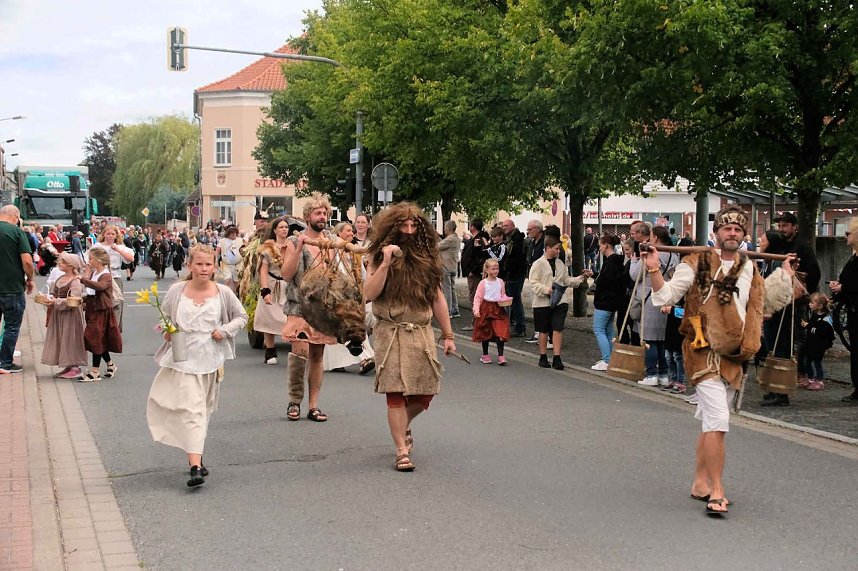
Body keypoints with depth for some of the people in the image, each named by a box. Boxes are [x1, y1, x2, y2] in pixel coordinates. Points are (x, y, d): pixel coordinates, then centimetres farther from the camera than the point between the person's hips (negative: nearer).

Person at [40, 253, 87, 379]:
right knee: (61, 339, 10)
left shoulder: (76, 281, -14)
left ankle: (75, 367, 3)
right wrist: (49, 298, -4)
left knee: (70, 339, -4)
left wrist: (56, 301, -25)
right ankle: (68, 366, 18)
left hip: (71, 315, -9)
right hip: (58, 314, 9)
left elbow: (73, 300, -22)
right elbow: (53, 292, 18)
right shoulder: (60, 279, 12)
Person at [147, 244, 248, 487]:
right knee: (191, 408, -13)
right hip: (183, 358, -2)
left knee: (204, 409, 14)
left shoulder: (223, 292, -1)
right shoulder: (176, 291, -1)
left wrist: (225, 331, -6)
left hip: (211, 360, 2)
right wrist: (166, 331, -8)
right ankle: (195, 465, -18)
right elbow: (163, 317, 13)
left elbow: (241, 317, 11)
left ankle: (194, 457, 30)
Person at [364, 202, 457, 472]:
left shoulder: (426, 258, 11)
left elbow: (437, 298, 14)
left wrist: (448, 335, 11)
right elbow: (369, 295, -10)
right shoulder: (380, 257, 2)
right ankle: (402, 451, 1)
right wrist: (385, 264, -18)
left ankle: (404, 426, 36)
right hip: (391, 333, -3)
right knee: (396, 392, -7)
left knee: (425, 392, 5)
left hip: (422, 332, 4)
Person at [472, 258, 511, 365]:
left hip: (498, 309, 2)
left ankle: (501, 356, -5)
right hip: (485, 309, -2)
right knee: (485, 332, 9)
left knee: (501, 332, -9)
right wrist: (476, 310, -16)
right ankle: (485, 355, 23)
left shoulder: (500, 282, 4)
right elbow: (477, 297, -5)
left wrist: (506, 300, -6)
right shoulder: (483, 283, -5)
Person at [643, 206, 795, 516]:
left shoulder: (750, 269, 12)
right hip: (705, 353, -6)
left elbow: (766, 301, 28)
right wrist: (654, 269, -26)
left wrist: (785, 274, 22)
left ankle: (700, 483, 26)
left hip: (733, 356, 6)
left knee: (711, 423, 15)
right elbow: (666, 296, -12)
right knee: (718, 420, -15)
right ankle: (717, 492, -9)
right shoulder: (697, 264, -7)